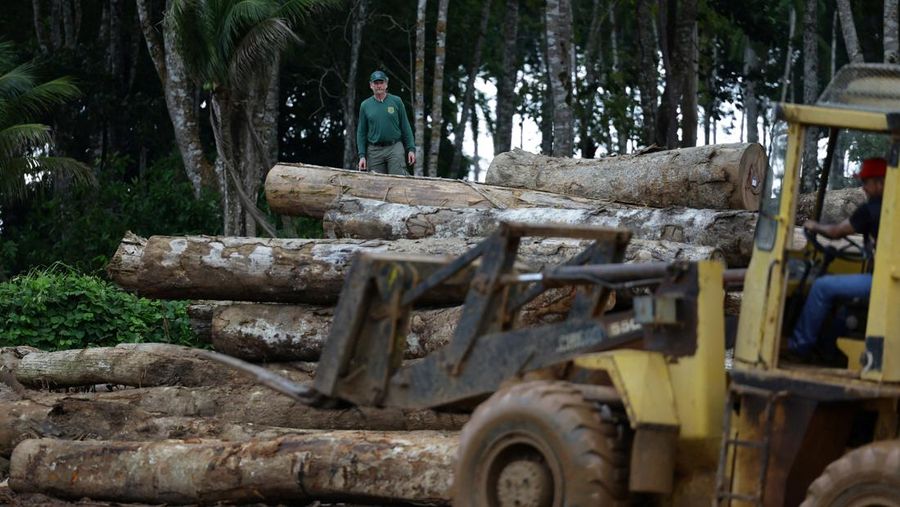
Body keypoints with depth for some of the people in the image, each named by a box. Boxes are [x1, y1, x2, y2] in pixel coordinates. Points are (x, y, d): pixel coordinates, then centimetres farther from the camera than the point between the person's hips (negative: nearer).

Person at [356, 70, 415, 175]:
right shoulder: (365, 105, 8)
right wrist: (362, 155, 1)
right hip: (374, 150, 2)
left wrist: (411, 149, 0)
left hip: (395, 148, -1)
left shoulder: (396, 101, 5)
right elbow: (361, 132, 10)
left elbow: (405, 127, 7)